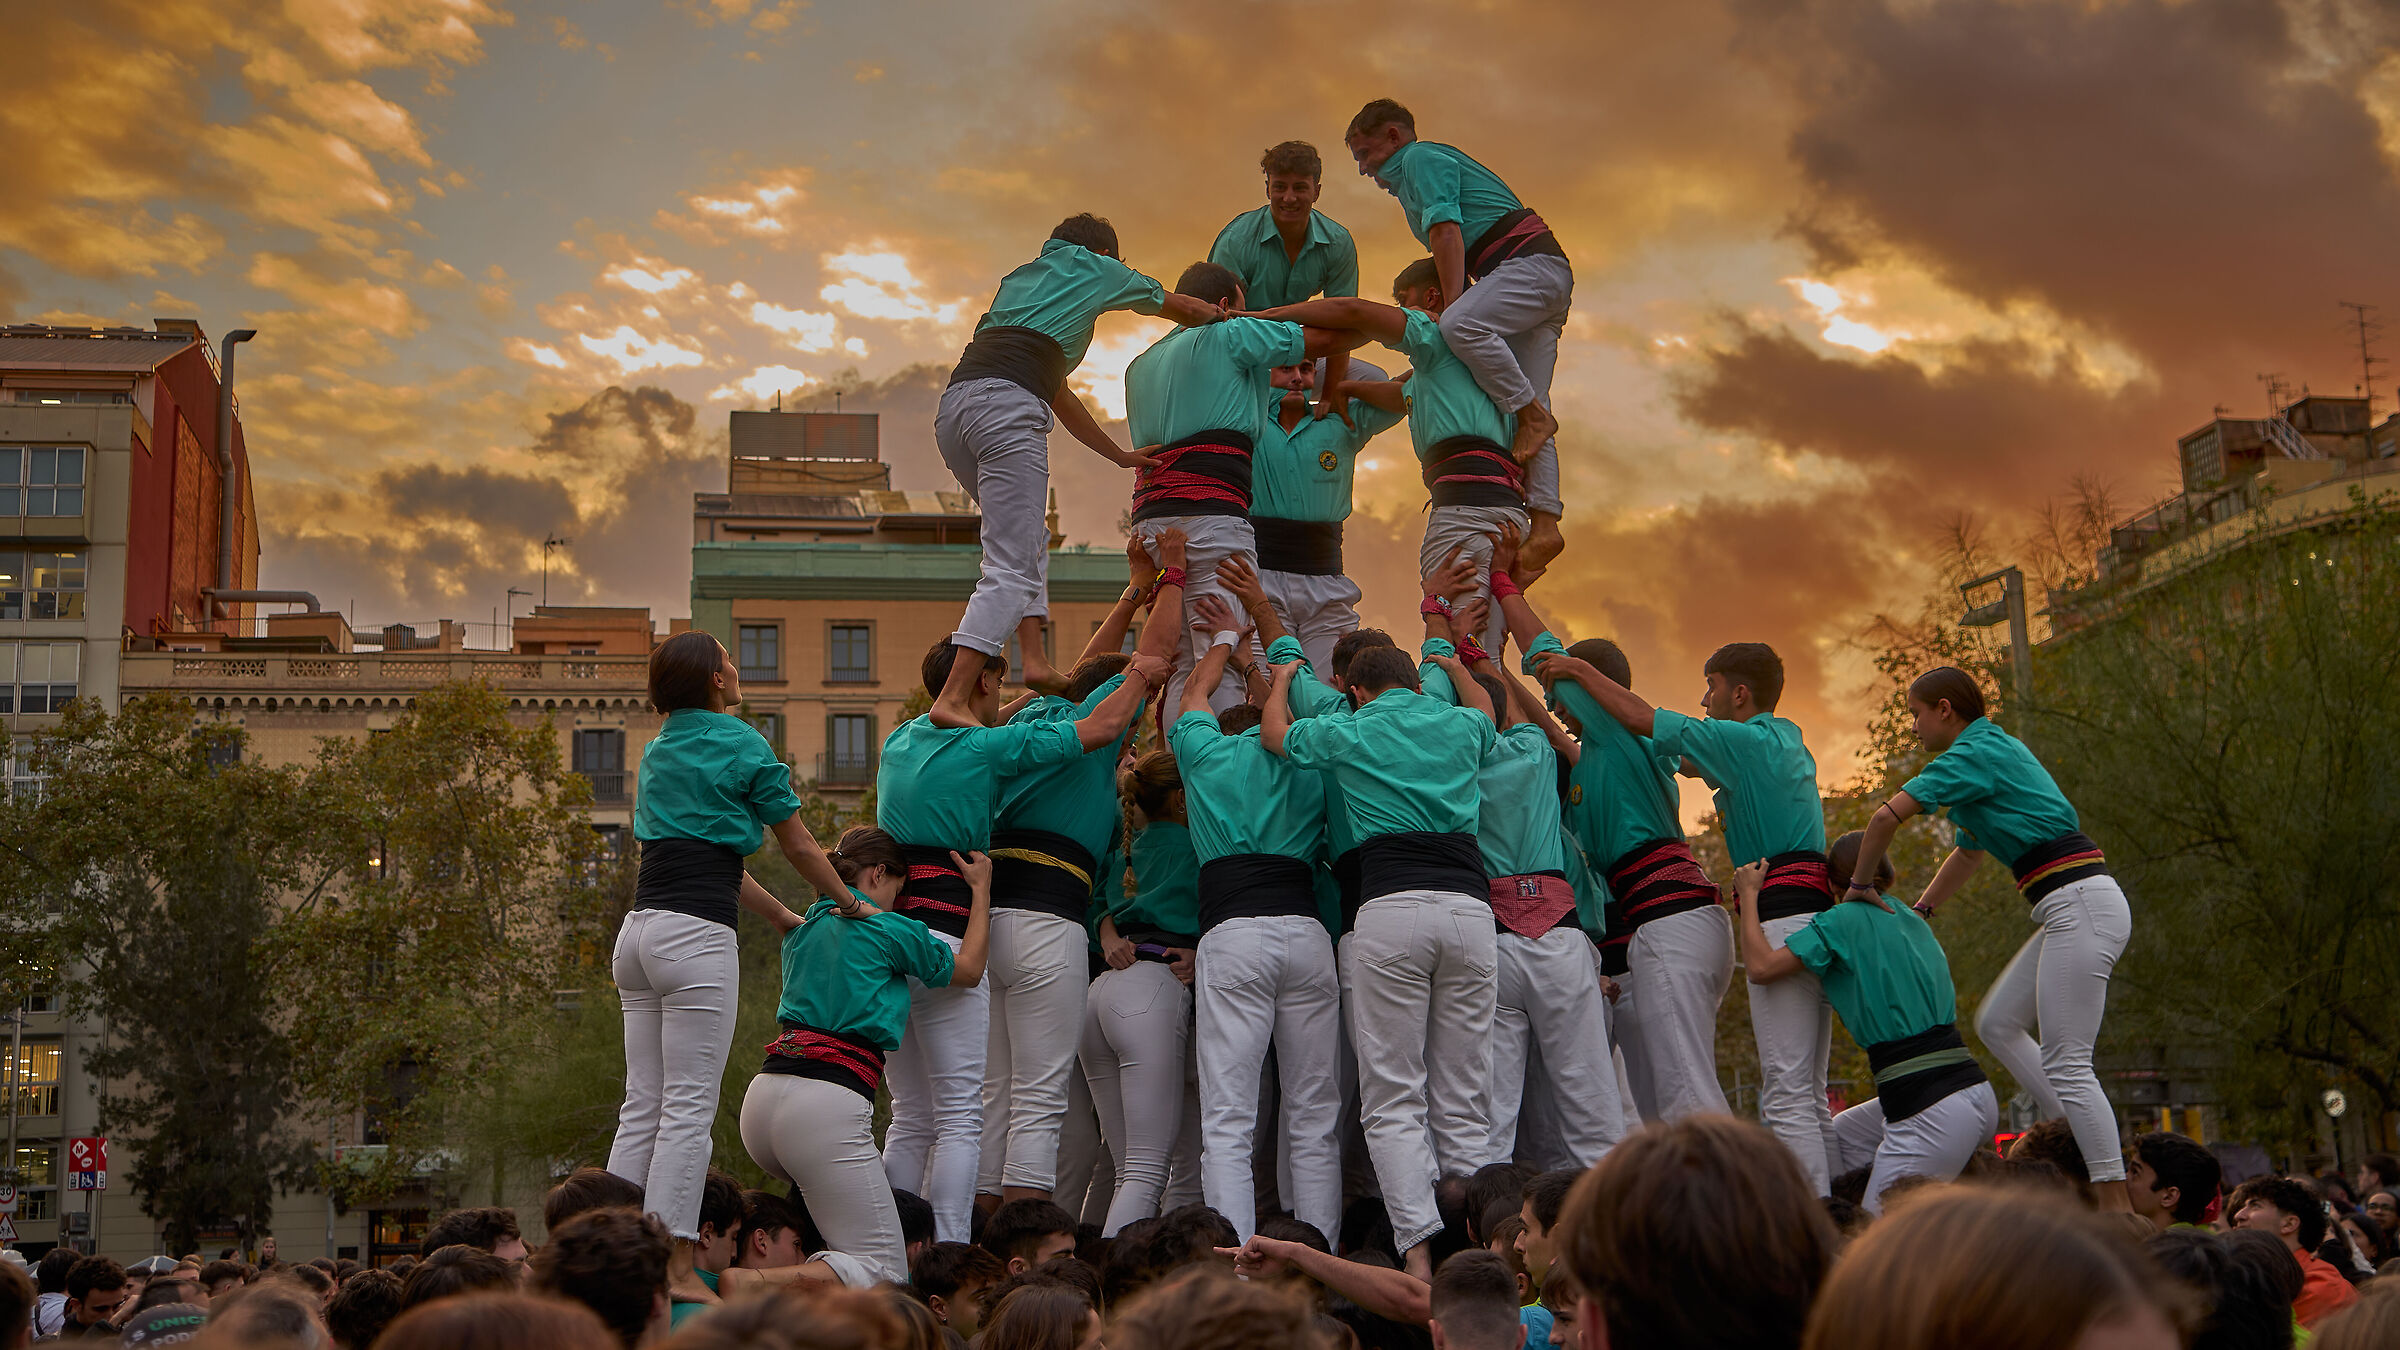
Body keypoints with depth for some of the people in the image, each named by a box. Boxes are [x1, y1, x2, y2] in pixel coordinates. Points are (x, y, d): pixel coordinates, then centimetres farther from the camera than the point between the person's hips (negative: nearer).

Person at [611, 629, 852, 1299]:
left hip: (639, 933, 8)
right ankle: (675, 1265, -7)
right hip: (697, 935, -8)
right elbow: (799, 847, 6)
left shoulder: (658, 750, 21)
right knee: (689, 1110, -7)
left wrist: (782, 917, 32)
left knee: (642, 1107, 8)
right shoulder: (742, 745, -2)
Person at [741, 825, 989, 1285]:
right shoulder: (889, 930, 1)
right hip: (826, 1105, -8)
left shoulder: (803, 929, 19)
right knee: (886, 1273, -8)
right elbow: (969, 968, 18)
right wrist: (981, 889, 29)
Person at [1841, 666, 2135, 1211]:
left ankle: (2115, 1201, -8)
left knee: (2065, 1063, -9)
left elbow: (1887, 816, -18)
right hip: (2077, 909, 10)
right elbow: (1970, 852, 32)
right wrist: (1919, 911, 30)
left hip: (2081, 907, -10)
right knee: (1998, 1023, 14)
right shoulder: (1995, 749, 22)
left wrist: (1859, 883, -3)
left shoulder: (1974, 754, -9)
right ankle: (2080, 1144, 12)